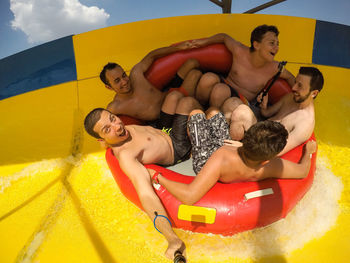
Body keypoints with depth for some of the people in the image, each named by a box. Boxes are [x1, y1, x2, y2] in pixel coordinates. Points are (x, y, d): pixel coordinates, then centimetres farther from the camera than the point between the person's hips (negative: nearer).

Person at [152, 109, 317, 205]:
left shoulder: (222, 159, -52)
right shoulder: (270, 167, -38)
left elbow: (189, 196, -56)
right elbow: (303, 171, -18)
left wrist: (157, 177, -43)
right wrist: (308, 151, 1)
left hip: (204, 158, -4)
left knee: (196, 113, 17)